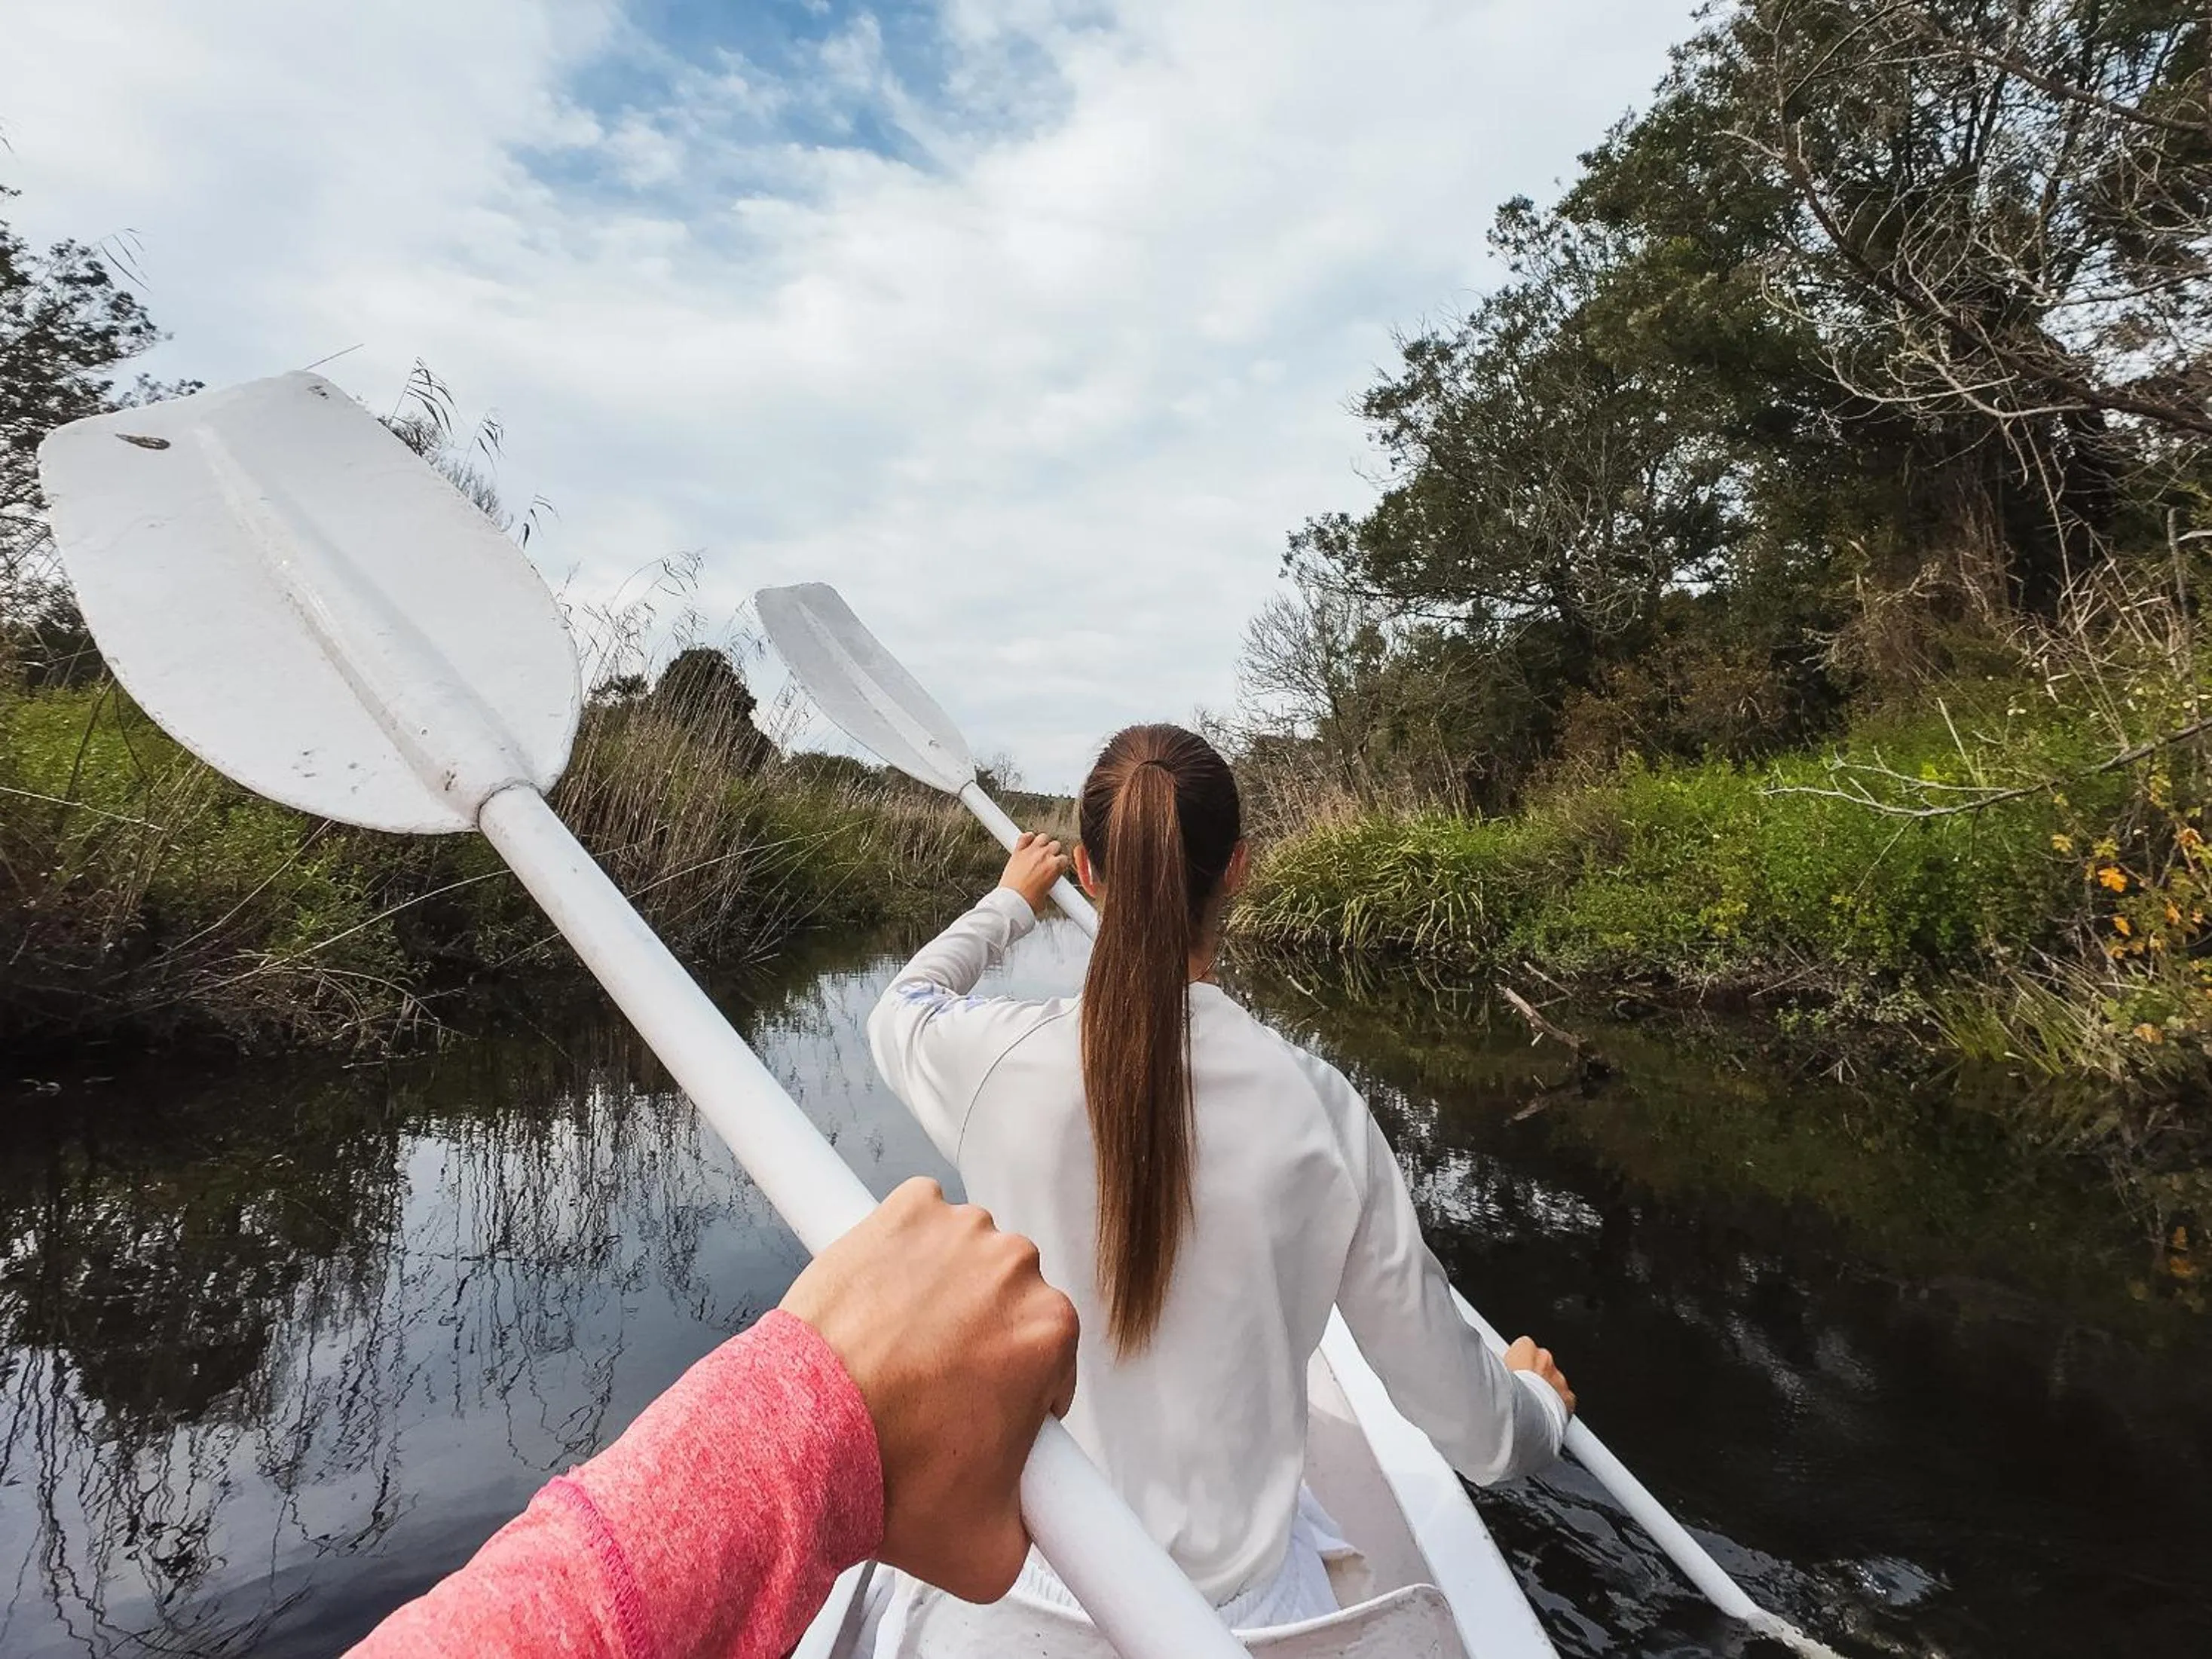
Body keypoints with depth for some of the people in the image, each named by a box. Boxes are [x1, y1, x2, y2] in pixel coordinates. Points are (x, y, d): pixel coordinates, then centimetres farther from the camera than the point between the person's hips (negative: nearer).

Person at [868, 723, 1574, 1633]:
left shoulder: (998, 1057, -21)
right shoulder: (1317, 1107, -21)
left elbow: (900, 1006, 6)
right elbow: (1443, 1388, -9)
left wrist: (1010, 901, 22)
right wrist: (1535, 1407, 15)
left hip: (1017, 1564, 1)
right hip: (1237, 1587, 0)